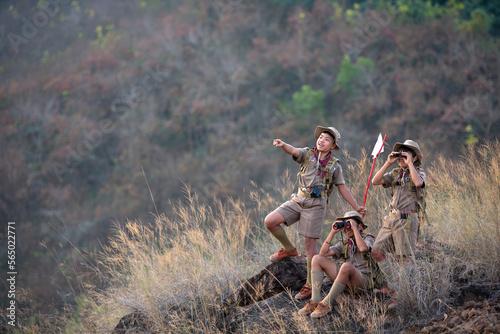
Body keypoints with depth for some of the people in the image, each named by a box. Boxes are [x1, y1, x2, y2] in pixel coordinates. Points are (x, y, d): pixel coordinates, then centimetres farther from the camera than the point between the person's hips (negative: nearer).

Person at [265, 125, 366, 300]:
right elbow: (293, 151, -15)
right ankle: (289, 249, 12)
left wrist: (357, 207, 9)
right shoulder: (307, 154, 6)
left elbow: (343, 189, 12)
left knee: (309, 244, -4)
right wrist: (282, 145, -39)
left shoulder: (334, 165, 6)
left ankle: (310, 285, 6)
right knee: (270, 221, -14)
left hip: (316, 205, -2)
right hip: (298, 200, 2)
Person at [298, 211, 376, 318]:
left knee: (346, 266, -40)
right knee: (317, 259, -3)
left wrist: (354, 228, -14)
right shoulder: (344, 244, 19)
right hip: (346, 280, 6)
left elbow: (363, 248, -24)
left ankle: (326, 304, -32)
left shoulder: (368, 239, 3)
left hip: (363, 280, -6)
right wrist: (333, 232, 2)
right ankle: (315, 300, -19)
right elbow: (323, 253, 5)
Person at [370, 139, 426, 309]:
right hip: (391, 219, 6)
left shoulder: (419, 173, 0)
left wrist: (410, 164, -16)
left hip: (407, 220, -6)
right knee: (377, 251, 0)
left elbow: (418, 183, -25)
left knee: (403, 259, -5)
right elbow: (375, 181, 2)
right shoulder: (395, 174, 15)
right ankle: (392, 287, 10)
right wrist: (388, 163, -3)